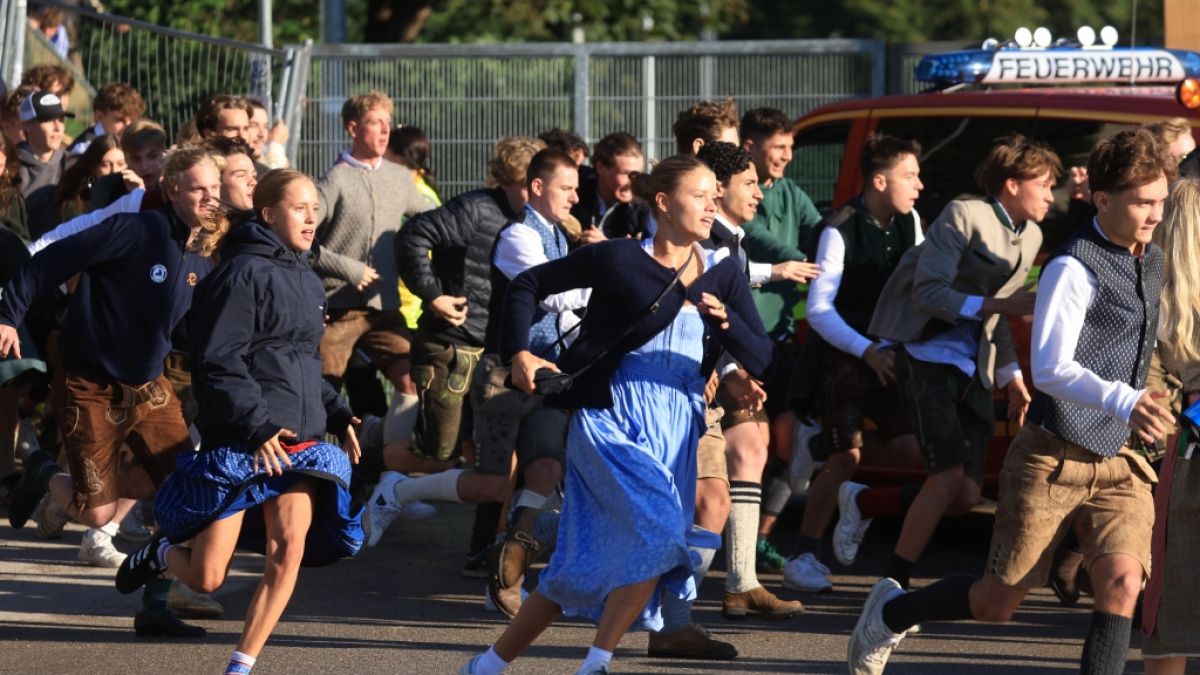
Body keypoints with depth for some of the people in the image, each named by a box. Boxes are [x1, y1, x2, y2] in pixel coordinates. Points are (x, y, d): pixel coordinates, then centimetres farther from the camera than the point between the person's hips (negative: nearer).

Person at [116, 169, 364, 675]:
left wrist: (337, 415, 14)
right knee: (206, 578, -2)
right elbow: (218, 362, -17)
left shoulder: (307, 281, 16)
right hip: (237, 444, -7)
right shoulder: (244, 272, -11)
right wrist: (258, 426, -22)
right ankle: (162, 554, 33)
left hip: (298, 443, 7)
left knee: (289, 552, -10)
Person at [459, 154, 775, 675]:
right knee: (659, 530, -24)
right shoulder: (620, 260, -6)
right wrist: (519, 353, -9)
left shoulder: (722, 276, 6)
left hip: (677, 431, 5)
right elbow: (528, 284, 3)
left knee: (583, 568, 3)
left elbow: (761, 361, 1)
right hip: (611, 419, -5)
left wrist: (725, 321, -17)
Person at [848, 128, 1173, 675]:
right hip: (1054, 459, -6)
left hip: (1119, 463, 6)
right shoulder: (1074, 268, -16)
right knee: (998, 601, 5)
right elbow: (1052, 369, -25)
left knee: (1122, 583, -18)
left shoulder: (1151, 262, 10)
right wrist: (1124, 401, -38)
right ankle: (890, 613, 31)